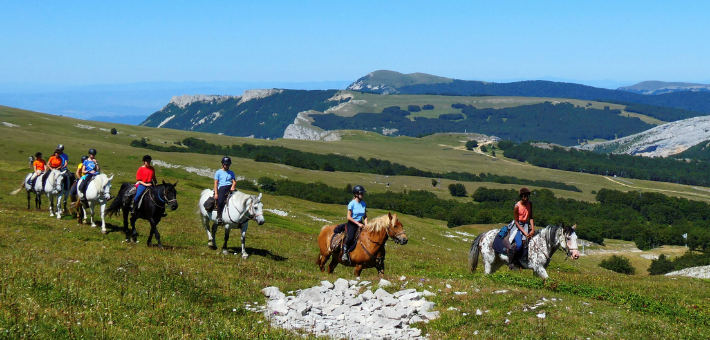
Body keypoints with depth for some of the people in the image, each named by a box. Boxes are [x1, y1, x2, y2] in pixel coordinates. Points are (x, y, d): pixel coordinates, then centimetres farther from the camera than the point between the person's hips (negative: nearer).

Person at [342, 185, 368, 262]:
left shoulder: (363, 204, 7)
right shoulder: (352, 204, -10)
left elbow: (365, 216, 14)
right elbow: (349, 217, -10)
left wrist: (366, 224, -2)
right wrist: (358, 224, -15)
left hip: (360, 223, 6)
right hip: (352, 224, -6)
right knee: (350, 237, -28)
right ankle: (345, 252, -11)